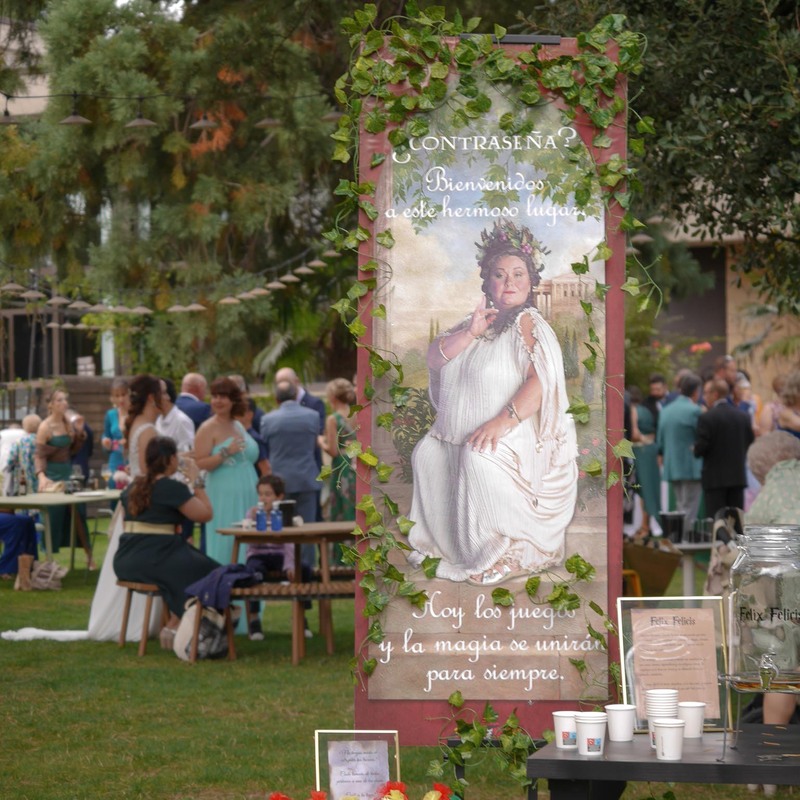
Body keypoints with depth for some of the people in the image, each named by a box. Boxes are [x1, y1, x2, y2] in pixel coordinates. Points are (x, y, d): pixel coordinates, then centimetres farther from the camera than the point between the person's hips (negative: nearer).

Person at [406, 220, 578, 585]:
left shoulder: (529, 324, -8)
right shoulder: (479, 319, 16)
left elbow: (543, 380, -23)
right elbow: (435, 358, 7)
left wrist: (503, 421, -33)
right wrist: (470, 332, -10)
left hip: (511, 434, -8)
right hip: (459, 432, 8)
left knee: (478, 459, -33)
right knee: (425, 454, -7)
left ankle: (494, 554, -25)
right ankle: (442, 539, 8)